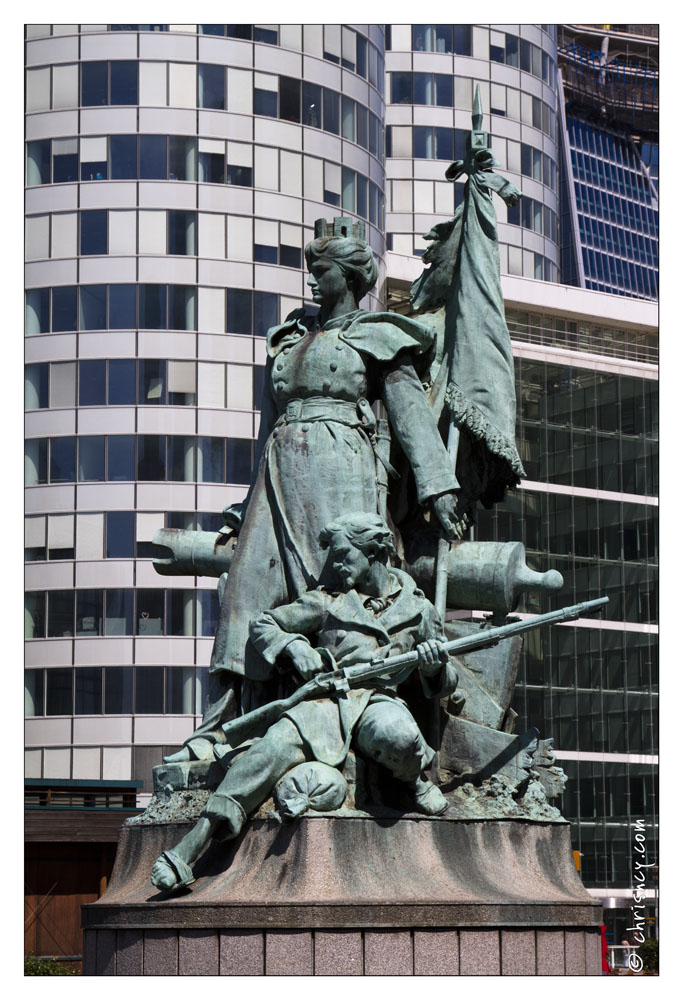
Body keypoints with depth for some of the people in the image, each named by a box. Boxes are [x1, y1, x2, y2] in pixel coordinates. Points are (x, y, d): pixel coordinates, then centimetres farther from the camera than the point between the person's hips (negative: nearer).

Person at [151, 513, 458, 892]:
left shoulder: (417, 609, 20)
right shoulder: (328, 600, 20)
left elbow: (443, 686, 23)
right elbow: (262, 625, 22)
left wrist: (436, 663, -2)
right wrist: (294, 646, 1)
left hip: (379, 701, -1)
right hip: (326, 701, 1)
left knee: (396, 736, -41)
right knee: (274, 747, -29)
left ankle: (417, 780, -2)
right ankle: (185, 853, -36)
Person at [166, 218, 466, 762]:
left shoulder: (376, 336, 11)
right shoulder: (289, 339, 27)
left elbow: (412, 412, 2)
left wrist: (438, 488, -9)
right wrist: (251, 503, 25)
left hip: (336, 467, -5)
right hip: (280, 471, 5)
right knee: (252, 584, -8)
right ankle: (220, 728, -15)